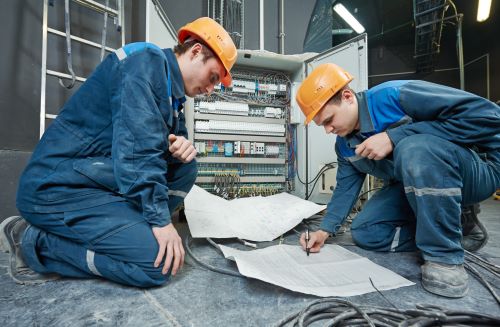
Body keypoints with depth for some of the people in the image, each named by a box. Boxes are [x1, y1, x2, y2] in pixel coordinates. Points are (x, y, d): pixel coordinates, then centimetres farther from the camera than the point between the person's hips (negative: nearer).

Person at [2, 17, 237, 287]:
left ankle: (134, 229, 3)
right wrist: (160, 219, -22)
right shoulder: (146, 62, -14)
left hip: (102, 181, 9)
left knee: (184, 168, 4)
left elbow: (163, 142, 17)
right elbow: (137, 146, -25)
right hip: (60, 189, -9)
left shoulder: (171, 89, 13)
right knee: (157, 261, -18)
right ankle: (35, 241, -3)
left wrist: (182, 147, -9)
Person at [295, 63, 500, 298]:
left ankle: (445, 255, -20)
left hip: (477, 172, -6)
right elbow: (346, 187, 3)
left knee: (414, 148, -37)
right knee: (364, 233, -6)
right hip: (410, 190, 7)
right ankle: (457, 226, 7)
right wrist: (325, 229, -8)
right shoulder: (344, 145, -2)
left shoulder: (395, 95, -25)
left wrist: (394, 137, -32)